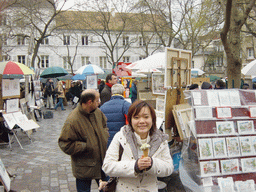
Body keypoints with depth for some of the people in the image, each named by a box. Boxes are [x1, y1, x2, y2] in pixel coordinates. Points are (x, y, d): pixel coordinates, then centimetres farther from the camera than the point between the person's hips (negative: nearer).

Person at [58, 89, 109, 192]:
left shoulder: (97, 112, -2)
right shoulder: (72, 121, -24)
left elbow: (104, 125, 18)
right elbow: (65, 145, -21)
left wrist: (104, 136, 0)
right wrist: (86, 146, -21)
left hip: (102, 162, 6)